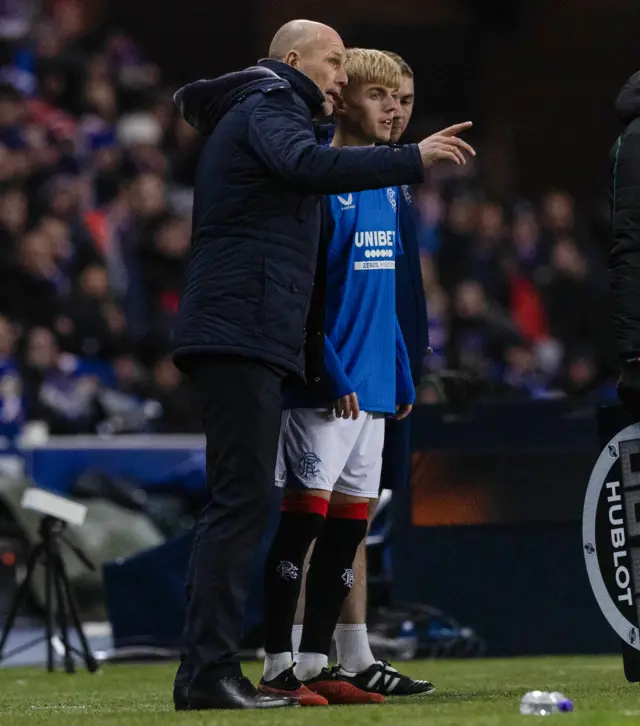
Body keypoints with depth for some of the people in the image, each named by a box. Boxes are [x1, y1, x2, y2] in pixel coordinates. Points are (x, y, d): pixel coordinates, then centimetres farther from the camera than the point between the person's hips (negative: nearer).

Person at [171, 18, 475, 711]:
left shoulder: (249, 116, 29)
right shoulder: (268, 109, -3)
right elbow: (307, 165, -26)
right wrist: (413, 159, -30)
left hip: (234, 336, 11)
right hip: (243, 334, -11)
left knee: (236, 502, 9)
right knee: (241, 498, -14)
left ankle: (204, 670, 8)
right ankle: (209, 671, -19)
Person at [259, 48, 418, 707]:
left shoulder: (387, 189, 14)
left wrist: (403, 378, 17)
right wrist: (332, 375, -19)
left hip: (373, 387, 8)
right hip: (325, 388, -8)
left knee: (348, 528, 8)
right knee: (304, 517, -6)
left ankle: (314, 666, 13)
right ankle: (277, 669, -3)